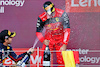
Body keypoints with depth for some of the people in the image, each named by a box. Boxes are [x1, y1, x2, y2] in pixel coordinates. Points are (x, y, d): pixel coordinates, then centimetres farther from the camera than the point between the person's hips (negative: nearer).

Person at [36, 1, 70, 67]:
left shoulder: (62, 14, -18)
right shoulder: (42, 18, -15)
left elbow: (67, 30, -16)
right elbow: (38, 32, -1)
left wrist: (64, 45, -21)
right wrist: (44, 40, -17)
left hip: (60, 40, 0)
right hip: (48, 40, 0)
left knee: (61, 61, -2)